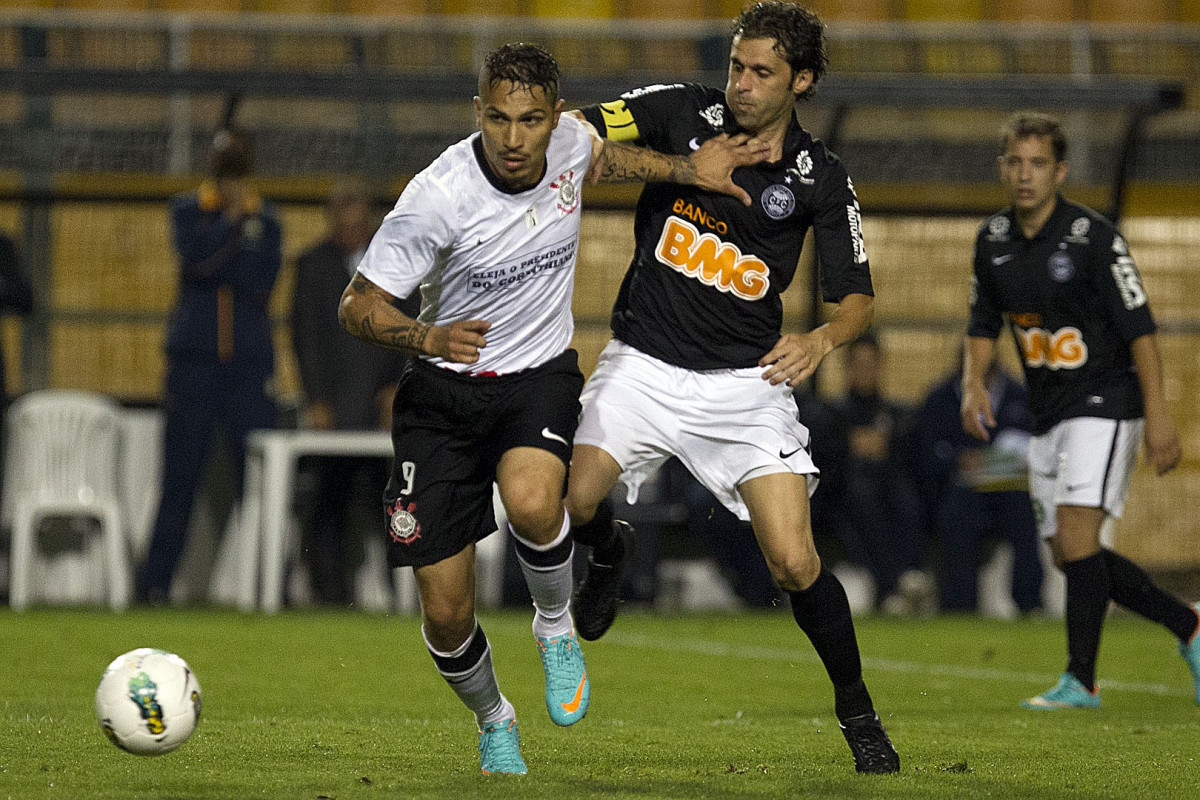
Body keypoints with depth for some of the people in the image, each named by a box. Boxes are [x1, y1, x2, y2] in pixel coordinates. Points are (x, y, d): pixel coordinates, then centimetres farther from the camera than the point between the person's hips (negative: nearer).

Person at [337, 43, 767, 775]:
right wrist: (427, 337, -35)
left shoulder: (569, 142, -9)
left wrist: (688, 169, 14)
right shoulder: (438, 197, -22)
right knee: (445, 615, -3)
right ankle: (494, 722, 29)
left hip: (540, 377, 2)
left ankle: (557, 627, -2)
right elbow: (358, 307, -17)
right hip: (444, 391, -2)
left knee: (532, 503, -34)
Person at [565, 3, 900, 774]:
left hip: (746, 382, -1)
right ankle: (610, 553, 18)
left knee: (796, 565, -12)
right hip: (644, 364, 1)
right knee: (570, 502, -22)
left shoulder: (821, 179, -3)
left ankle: (858, 710, 13)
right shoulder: (684, 112, -3)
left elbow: (858, 294, 0)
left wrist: (823, 338, -21)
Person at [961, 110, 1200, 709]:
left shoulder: (1094, 238, -15)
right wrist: (974, 383, -2)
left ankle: (1081, 680, -14)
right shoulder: (993, 240, 4)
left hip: (1105, 403, -7)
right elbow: (983, 323, 17)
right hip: (1047, 414, 7)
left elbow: (1139, 327, -15)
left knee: (1076, 535, -19)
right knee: (1070, 557, 7)